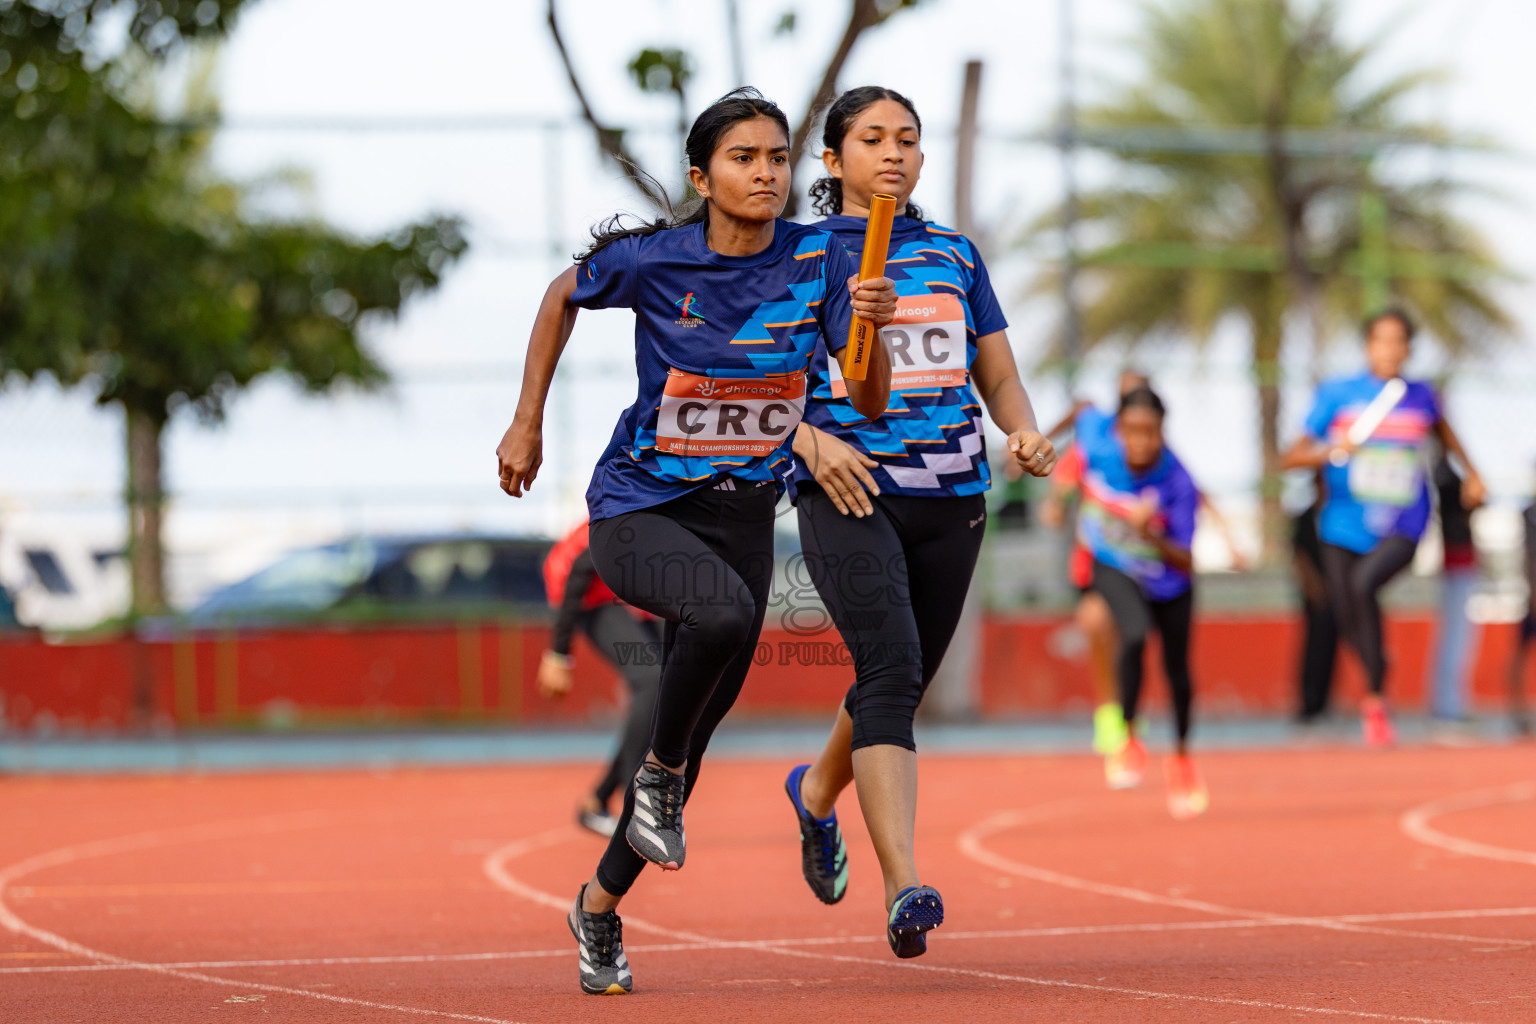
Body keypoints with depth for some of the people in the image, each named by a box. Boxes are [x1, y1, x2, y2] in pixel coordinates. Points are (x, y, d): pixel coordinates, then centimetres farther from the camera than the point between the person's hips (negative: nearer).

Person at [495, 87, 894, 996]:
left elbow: (870, 404, -10)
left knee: (688, 740, 9)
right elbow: (563, 297, 7)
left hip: (743, 513, 4)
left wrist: (872, 329, -30)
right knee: (726, 612, -36)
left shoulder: (821, 261, -8)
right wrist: (527, 426, 9)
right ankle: (661, 773, -10)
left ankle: (601, 903, 32)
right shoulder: (651, 260, -14)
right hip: (639, 509, -4)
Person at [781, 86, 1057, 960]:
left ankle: (818, 790, 47)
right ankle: (905, 888, -32)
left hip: (951, 500, 5)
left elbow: (999, 376, 18)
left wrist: (1025, 431, -4)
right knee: (890, 667, -23)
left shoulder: (955, 256, 16)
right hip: (847, 495, -5)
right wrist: (809, 439, -16)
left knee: (902, 683, 13)